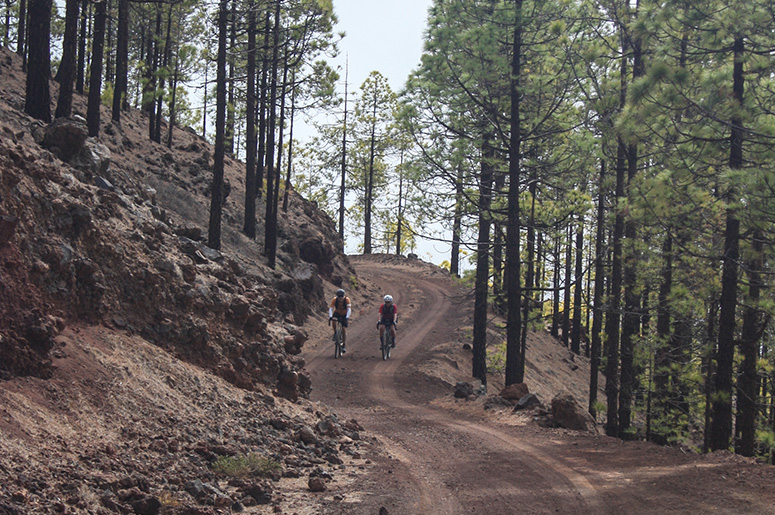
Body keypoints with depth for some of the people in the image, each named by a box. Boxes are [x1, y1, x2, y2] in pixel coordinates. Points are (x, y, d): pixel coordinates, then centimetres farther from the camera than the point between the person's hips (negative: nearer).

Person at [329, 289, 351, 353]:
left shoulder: (347, 299, -27)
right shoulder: (335, 299, -24)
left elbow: (349, 309, -35)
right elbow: (331, 308, -30)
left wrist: (347, 317, -50)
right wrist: (330, 316, -46)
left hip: (344, 315, -1)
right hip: (337, 313, 1)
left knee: (344, 329, -11)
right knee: (334, 321, -33)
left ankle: (344, 346, -3)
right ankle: (335, 333, -6)